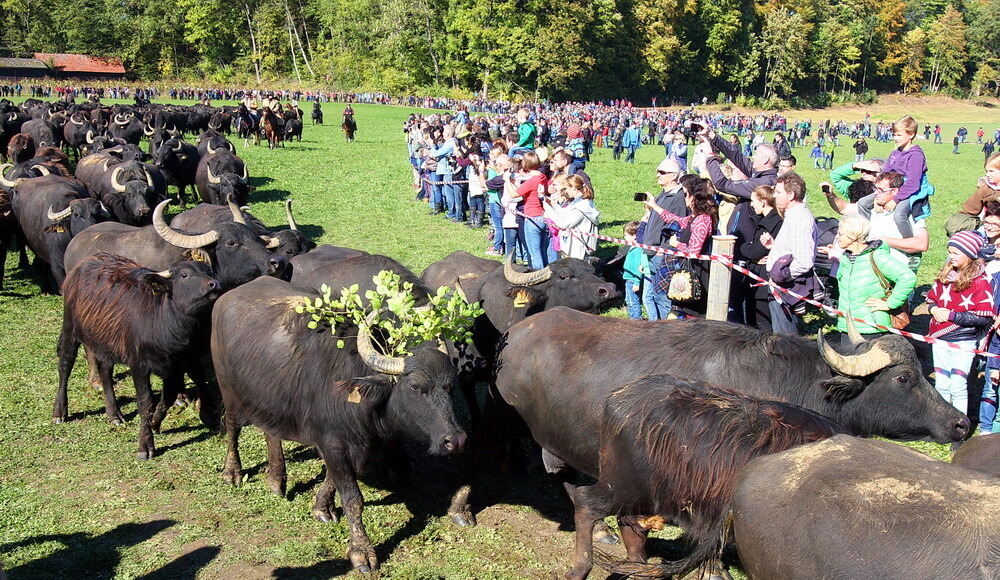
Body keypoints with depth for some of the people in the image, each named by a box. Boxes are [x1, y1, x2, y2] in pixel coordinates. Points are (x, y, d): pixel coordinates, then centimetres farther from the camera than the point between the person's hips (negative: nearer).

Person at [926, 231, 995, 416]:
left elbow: (985, 318, -17)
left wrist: (951, 315, -19)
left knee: (958, 386, -3)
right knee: (941, 385, 13)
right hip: (940, 339, 6)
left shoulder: (980, 282, -13)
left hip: (964, 341, -5)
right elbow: (932, 297, 15)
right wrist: (934, 309, -8)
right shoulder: (946, 274, 5)